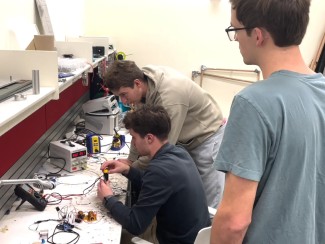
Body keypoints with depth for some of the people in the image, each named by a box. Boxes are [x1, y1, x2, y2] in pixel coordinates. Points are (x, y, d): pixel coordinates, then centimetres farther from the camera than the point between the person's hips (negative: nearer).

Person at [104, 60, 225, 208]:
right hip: (183, 140, 8)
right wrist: (131, 160, -2)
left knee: (210, 202, -1)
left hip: (207, 137, -7)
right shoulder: (144, 80, -12)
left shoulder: (169, 98, -37)